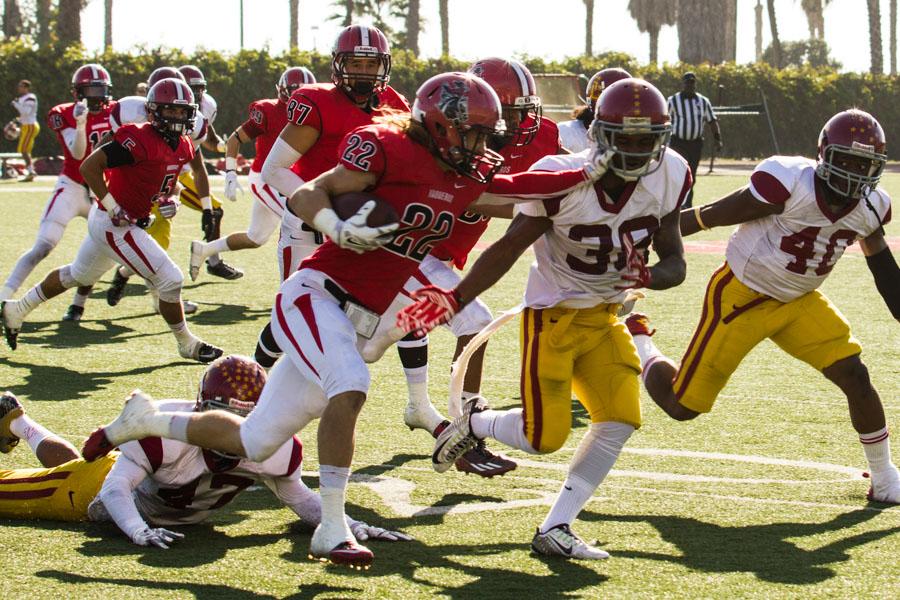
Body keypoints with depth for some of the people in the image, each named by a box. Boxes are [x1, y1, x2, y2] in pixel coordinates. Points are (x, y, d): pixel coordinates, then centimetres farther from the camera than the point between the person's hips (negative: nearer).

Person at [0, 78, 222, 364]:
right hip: (114, 225, -10)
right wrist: (114, 209, -24)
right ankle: (187, 344, 11)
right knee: (169, 280, -7)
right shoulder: (140, 140, -24)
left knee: (77, 275, 25)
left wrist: (166, 199, 2)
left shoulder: (182, 147, 2)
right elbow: (89, 166, -26)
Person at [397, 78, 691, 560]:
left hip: (605, 317, 5)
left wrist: (645, 276, -29)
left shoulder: (668, 179, -12)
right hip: (552, 315, -5)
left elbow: (675, 262, -6)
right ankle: (476, 423, 28)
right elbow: (508, 248, -17)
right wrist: (455, 298, -24)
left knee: (621, 420, -9)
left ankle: (555, 530, 3)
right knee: (545, 437, -7)